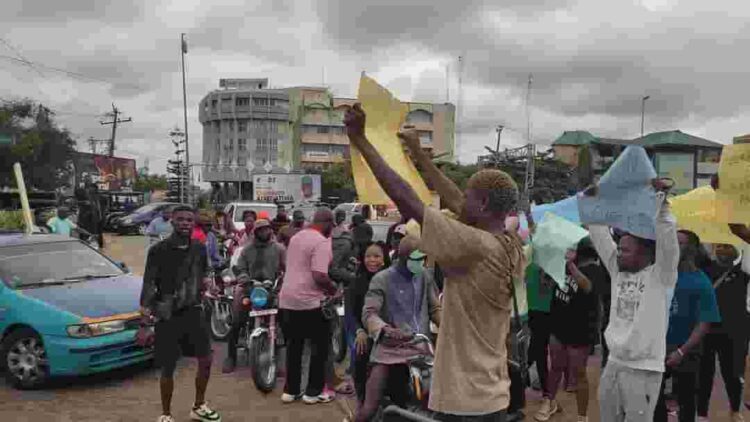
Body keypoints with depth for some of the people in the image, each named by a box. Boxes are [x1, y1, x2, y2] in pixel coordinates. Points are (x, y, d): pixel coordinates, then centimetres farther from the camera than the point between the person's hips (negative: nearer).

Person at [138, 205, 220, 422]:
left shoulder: (199, 249, 4)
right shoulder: (158, 250, -10)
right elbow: (148, 286, -11)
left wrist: (204, 282, 1)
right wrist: (144, 322, -18)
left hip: (193, 311, 4)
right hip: (167, 316, -4)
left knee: (206, 360, 6)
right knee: (168, 368, 3)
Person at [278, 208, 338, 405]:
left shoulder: (296, 237, 13)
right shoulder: (321, 242, -15)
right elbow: (319, 276, -25)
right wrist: (333, 289, -6)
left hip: (287, 300, 8)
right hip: (310, 302, -8)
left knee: (293, 345, 16)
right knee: (320, 345, 7)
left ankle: (290, 390, 21)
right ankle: (313, 392, 12)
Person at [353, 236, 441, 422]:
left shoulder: (425, 276, 10)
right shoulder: (382, 279, -5)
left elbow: (435, 308, 16)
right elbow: (369, 313, -15)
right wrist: (386, 330, -35)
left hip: (421, 347, 4)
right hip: (390, 348, -4)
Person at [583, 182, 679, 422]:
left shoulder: (661, 276, -7)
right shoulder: (618, 270, 7)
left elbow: (666, 235, -20)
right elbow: (599, 235, 7)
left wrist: (659, 196, -21)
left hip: (644, 369, -6)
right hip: (613, 363, 6)